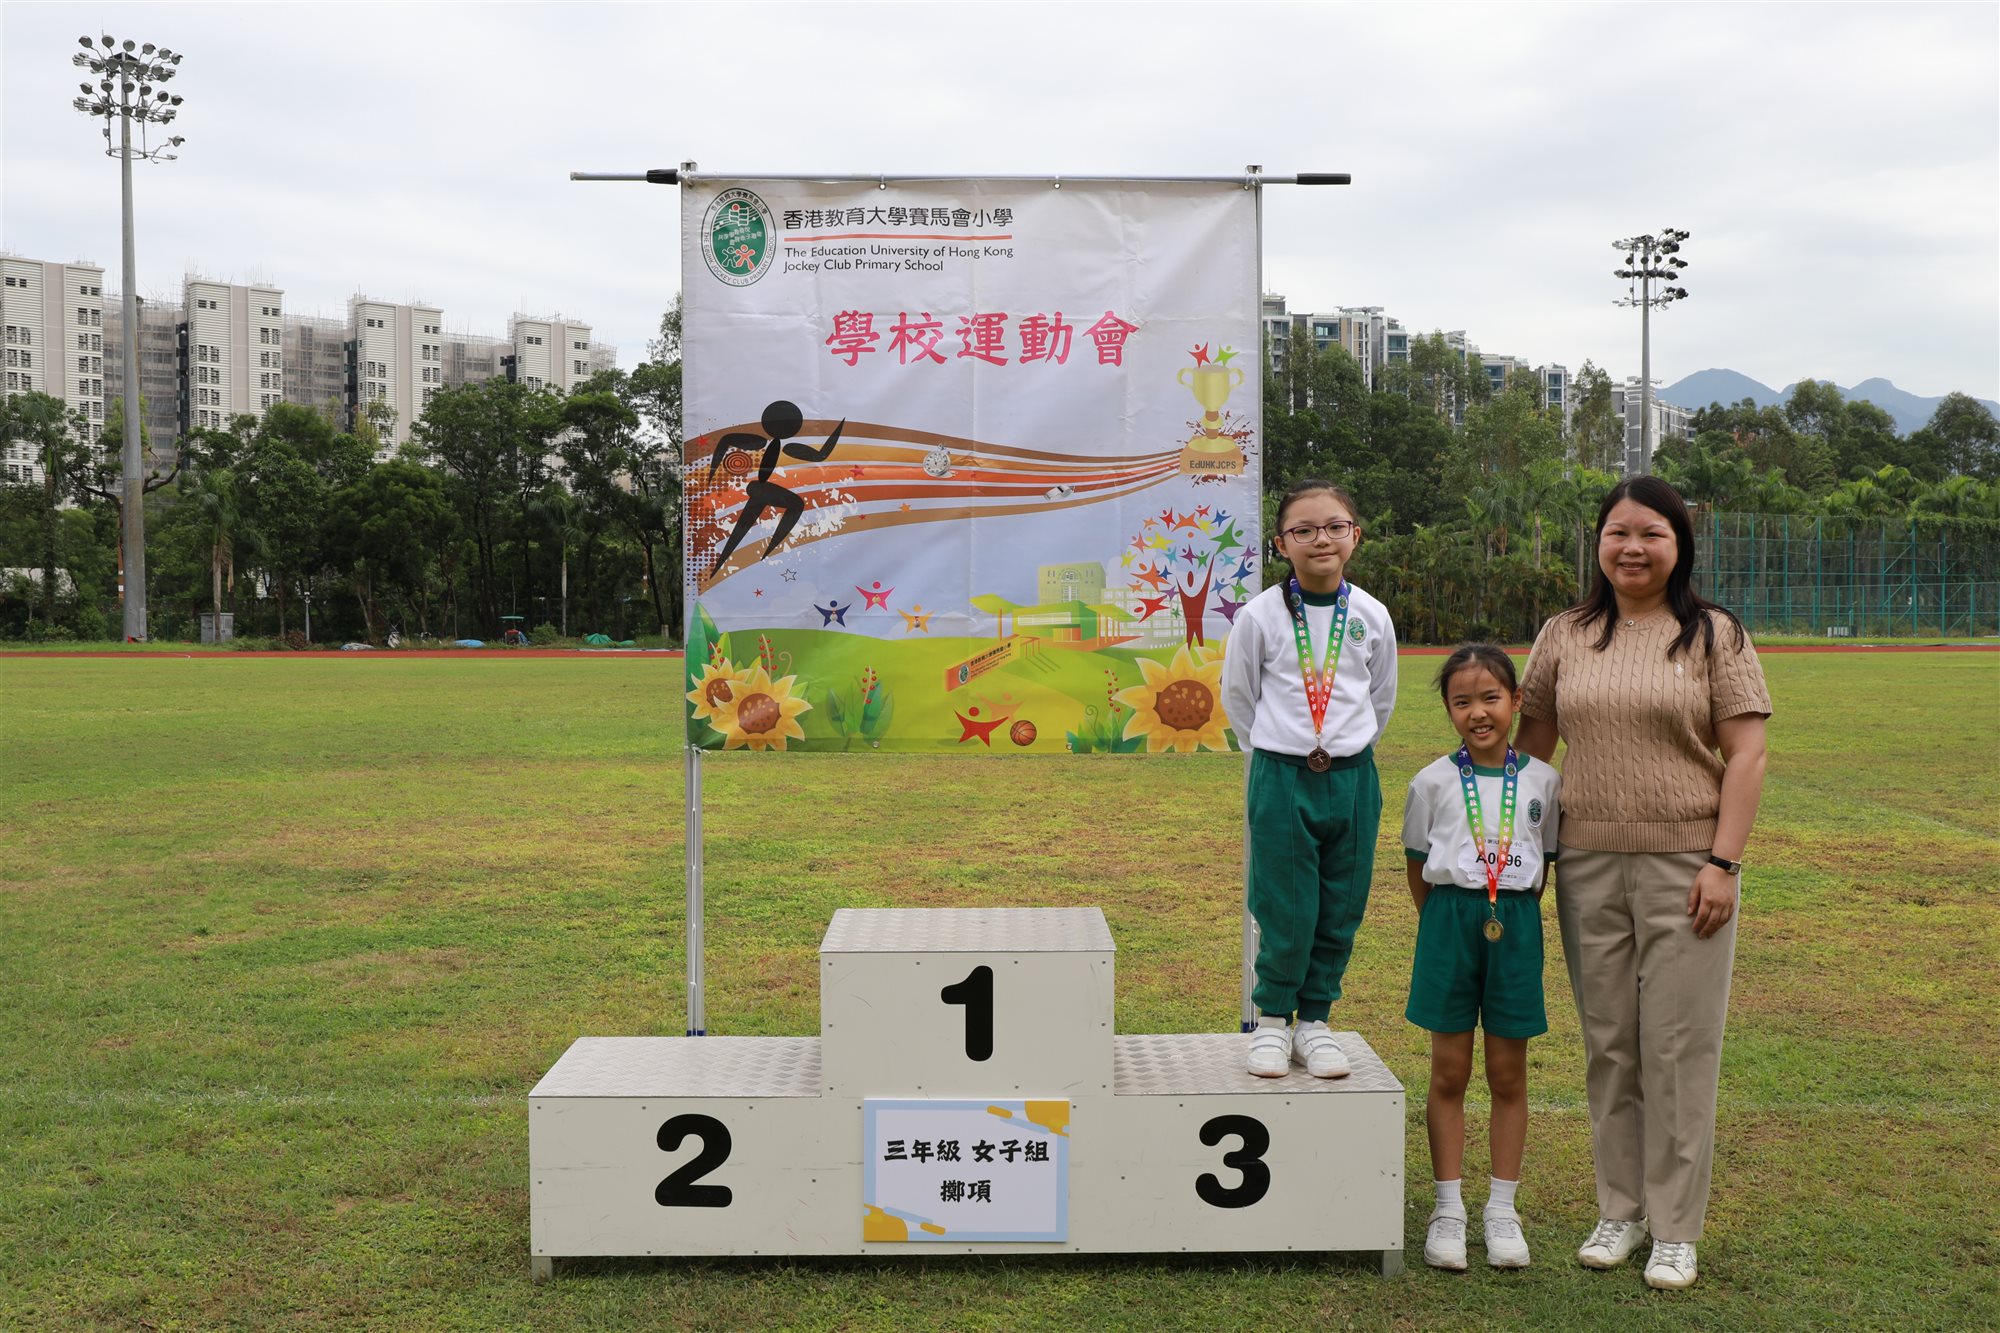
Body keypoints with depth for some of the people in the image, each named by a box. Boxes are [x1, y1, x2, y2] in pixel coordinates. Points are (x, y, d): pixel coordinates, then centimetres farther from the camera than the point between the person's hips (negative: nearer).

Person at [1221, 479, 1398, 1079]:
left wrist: (1349, 752, 13)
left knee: (1341, 912, 8)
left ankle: (1313, 1020, 23)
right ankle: (1271, 1019, 19)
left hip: (1352, 777, 3)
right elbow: (1237, 695, 5)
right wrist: (1274, 755, 8)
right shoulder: (1260, 615, -7)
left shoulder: (1372, 616, 1)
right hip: (1281, 778, -3)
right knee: (1286, 911, 0)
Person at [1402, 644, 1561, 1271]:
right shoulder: (1433, 781, -1)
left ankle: (1502, 1210, 19)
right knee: (1449, 1073, 4)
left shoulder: (1542, 780, 2)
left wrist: (1511, 915, 3)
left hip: (1516, 925, 1)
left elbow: (1544, 862, 10)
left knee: (1509, 1075, 7)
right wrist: (1449, 923, 4)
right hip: (1450, 921, -1)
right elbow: (1417, 867, 7)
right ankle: (1448, 1209, 15)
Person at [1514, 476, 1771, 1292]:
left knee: (1679, 1048, 2)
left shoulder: (1714, 635, 0)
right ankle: (1619, 1210, 25)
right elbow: (1532, 742, 13)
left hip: (1684, 867, -3)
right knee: (1608, 1047, 11)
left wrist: (1722, 862, -12)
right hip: (1588, 867, 3)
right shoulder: (1565, 637, 8)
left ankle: (1676, 1229, 15)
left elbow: (1746, 754, -4)